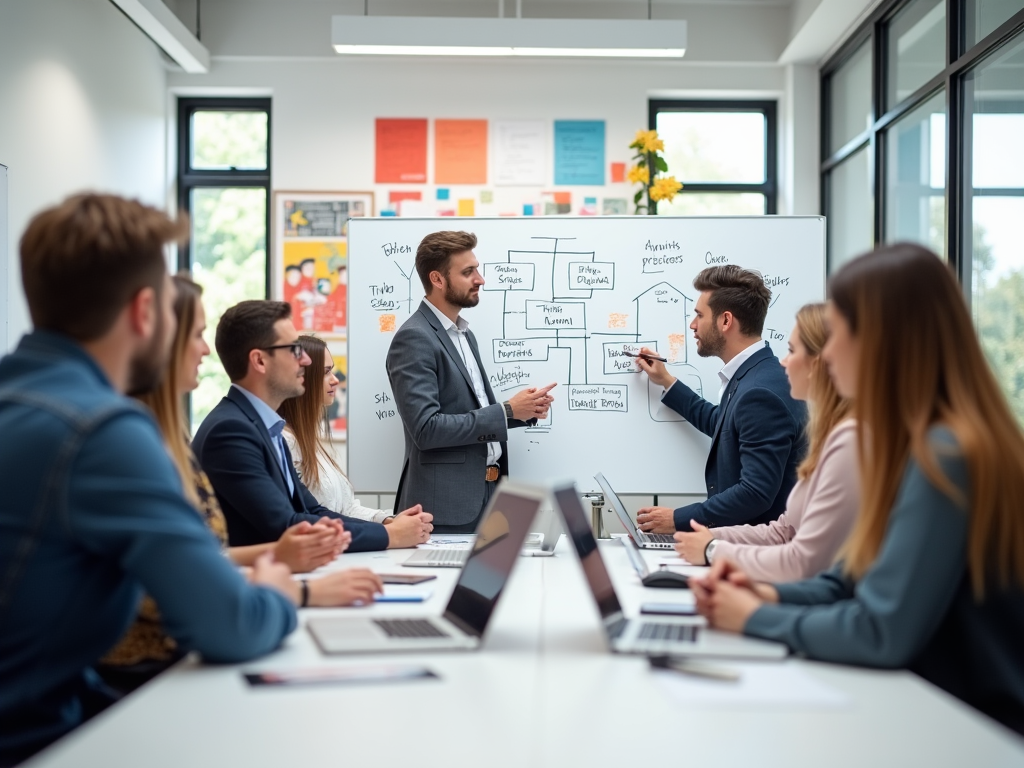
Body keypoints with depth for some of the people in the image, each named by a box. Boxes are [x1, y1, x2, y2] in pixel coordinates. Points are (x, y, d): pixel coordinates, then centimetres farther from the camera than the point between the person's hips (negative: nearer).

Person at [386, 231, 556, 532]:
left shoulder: (464, 334, 15)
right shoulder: (414, 339, -13)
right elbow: (426, 429, -21)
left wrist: (525, 410, 3)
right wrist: (506, 411, -17)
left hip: (486, 495, 8)